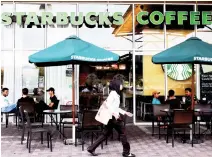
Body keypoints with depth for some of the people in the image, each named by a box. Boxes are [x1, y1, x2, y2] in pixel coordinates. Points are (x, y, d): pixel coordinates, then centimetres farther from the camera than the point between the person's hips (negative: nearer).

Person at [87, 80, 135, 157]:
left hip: (112, 117, 10)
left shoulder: (116, 94, 18)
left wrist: (125, 112, 23)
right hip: (113, 117, -10)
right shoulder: (113, 93, -12)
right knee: (122, 133, 0)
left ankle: (91, 148, 13)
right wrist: (114, 113, -30)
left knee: (106, 134, 11)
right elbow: (107, 104, -24)